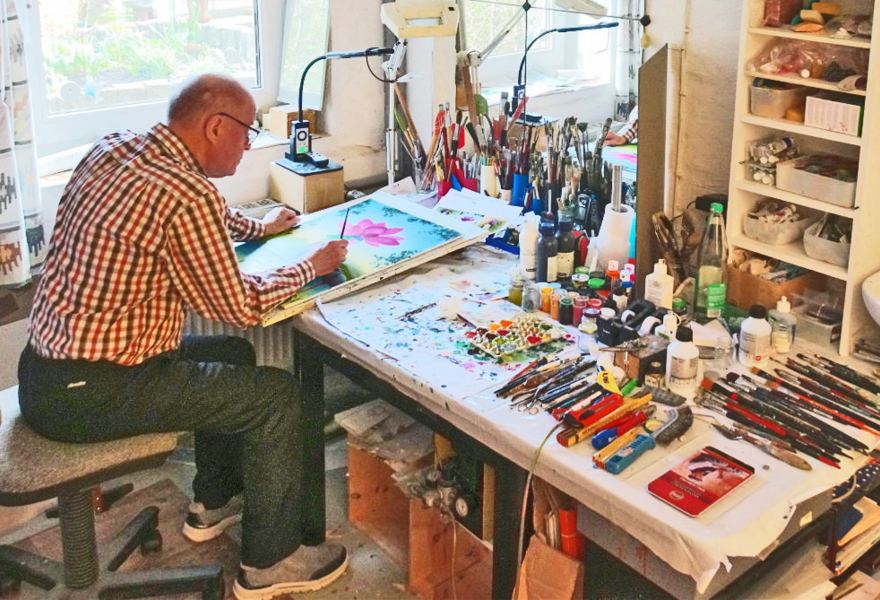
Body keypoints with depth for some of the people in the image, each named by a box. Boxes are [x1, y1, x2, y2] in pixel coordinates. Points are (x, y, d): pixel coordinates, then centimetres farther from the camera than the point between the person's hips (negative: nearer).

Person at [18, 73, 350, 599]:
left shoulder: (114, 150, 6)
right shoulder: (187, 192, -22)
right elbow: (239, 307, -12)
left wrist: (260, 227, 35)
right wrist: (311, 266, 3)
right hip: (84, 397, -9)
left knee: (233, 357, 24)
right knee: (277, 395, -1)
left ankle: (214, 504, 39)